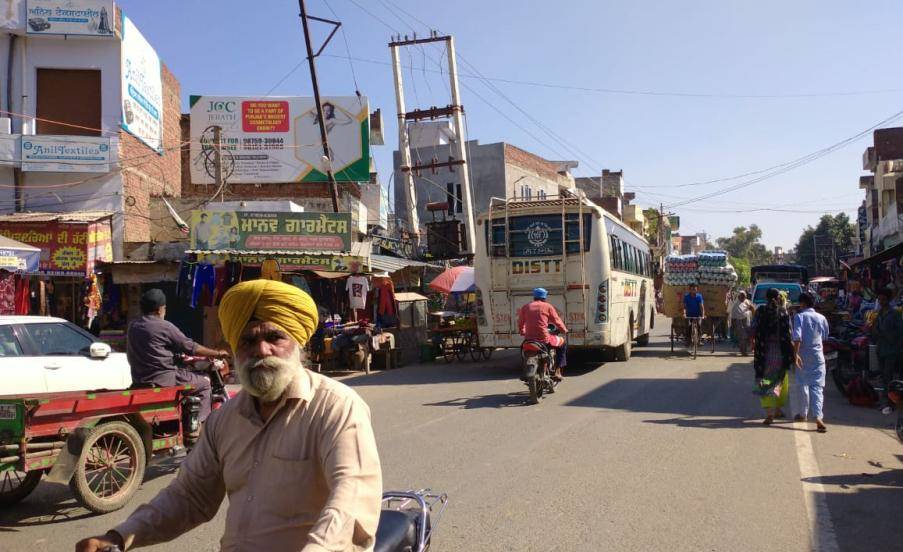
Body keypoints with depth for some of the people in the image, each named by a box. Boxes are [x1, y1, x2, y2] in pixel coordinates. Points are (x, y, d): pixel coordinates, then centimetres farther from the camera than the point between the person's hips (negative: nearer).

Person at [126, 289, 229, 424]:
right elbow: (191, 348, -9)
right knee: (204, 383, 7)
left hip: (139, 381, 8)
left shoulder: (132, 327, 7)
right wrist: (217, 353, 3)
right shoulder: (164, 327, -13)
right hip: (163, 380, -8)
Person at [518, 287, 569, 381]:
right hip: (544, 339, -3)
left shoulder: (525, 307, 9)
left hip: (529, 339, 3)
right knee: (563, 342, 23)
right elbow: (557, 321, 7)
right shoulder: (547, 307, 2)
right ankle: (557, 372, 18)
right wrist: (564, 330, 25)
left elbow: (520, 323, 14)